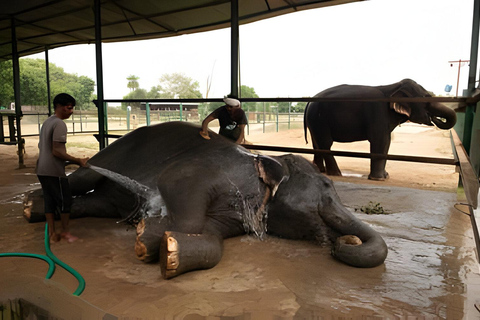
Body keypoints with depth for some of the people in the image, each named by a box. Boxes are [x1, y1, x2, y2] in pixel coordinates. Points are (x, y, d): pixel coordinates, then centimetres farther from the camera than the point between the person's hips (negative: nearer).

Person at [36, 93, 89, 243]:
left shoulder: (47, 122, 15)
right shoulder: (59, 124, -15)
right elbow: (57, 151, -21)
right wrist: (77, 160, -18)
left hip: (42, 169, 9)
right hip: (54, 171, -9)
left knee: (49, 201, 13)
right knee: (65, 200, 3)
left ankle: (52, 233, 18)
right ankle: (65, 232, 14)